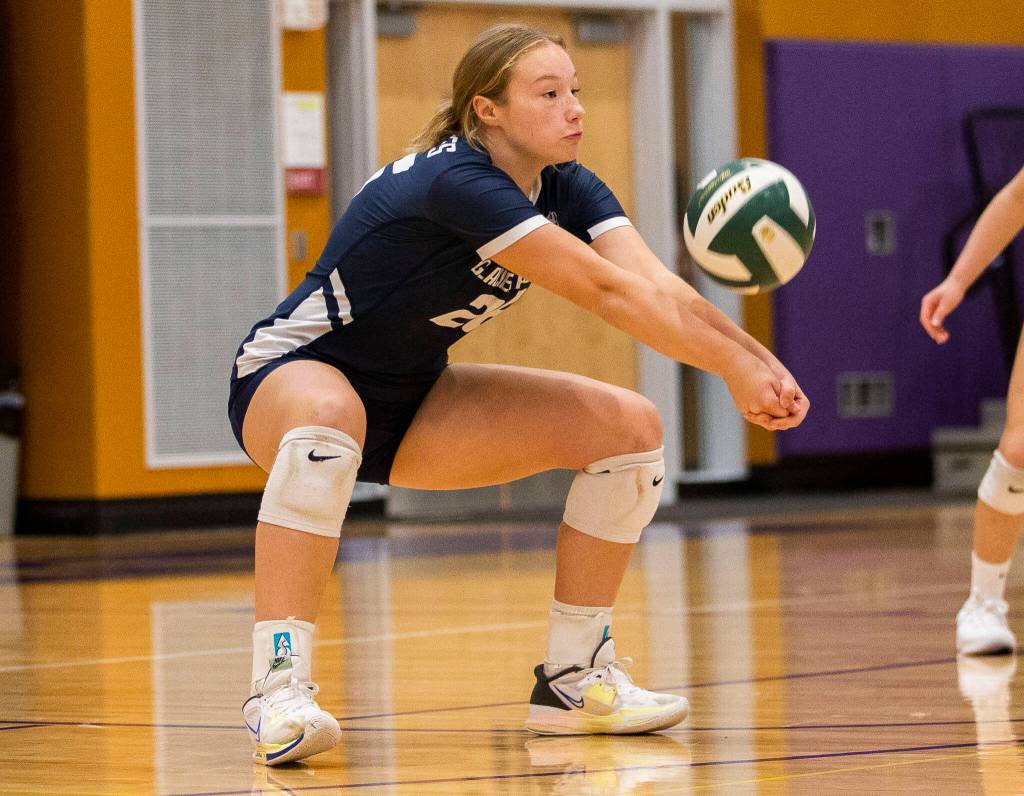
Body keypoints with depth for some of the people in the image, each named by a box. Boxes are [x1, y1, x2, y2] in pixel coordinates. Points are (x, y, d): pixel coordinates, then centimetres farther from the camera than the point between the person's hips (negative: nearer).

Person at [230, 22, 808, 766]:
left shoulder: (569, 190, -5)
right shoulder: (454, 180, -29)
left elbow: (657, 286, -19)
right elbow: (605, 290, -33)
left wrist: (762, 362, -34)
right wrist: (734, 366, -35)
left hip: (412, 398, 8)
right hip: (289, 377, -8)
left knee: (630, 426, -5)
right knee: (326, 416, -45)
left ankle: (573, 678, 2)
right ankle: (278, 691, -45)